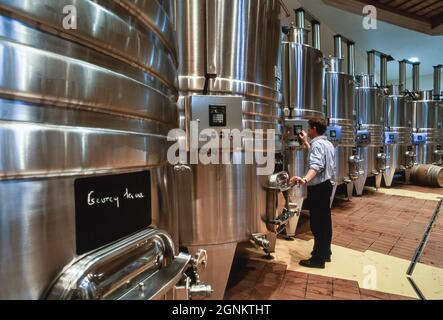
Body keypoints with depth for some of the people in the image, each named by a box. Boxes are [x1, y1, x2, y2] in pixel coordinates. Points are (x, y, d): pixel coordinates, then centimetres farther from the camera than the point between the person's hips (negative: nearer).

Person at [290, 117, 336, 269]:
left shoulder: (317, 144, -17)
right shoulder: (327, 143, 13)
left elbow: (316, 165, -34)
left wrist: (305, 180, -50)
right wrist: (305, 142, 38)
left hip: (318, 188, -10)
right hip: (326, 185, 10)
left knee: (317, 223, -4)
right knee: (325, 221, 16)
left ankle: (318, 259, 4)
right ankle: (325, 253, 27)